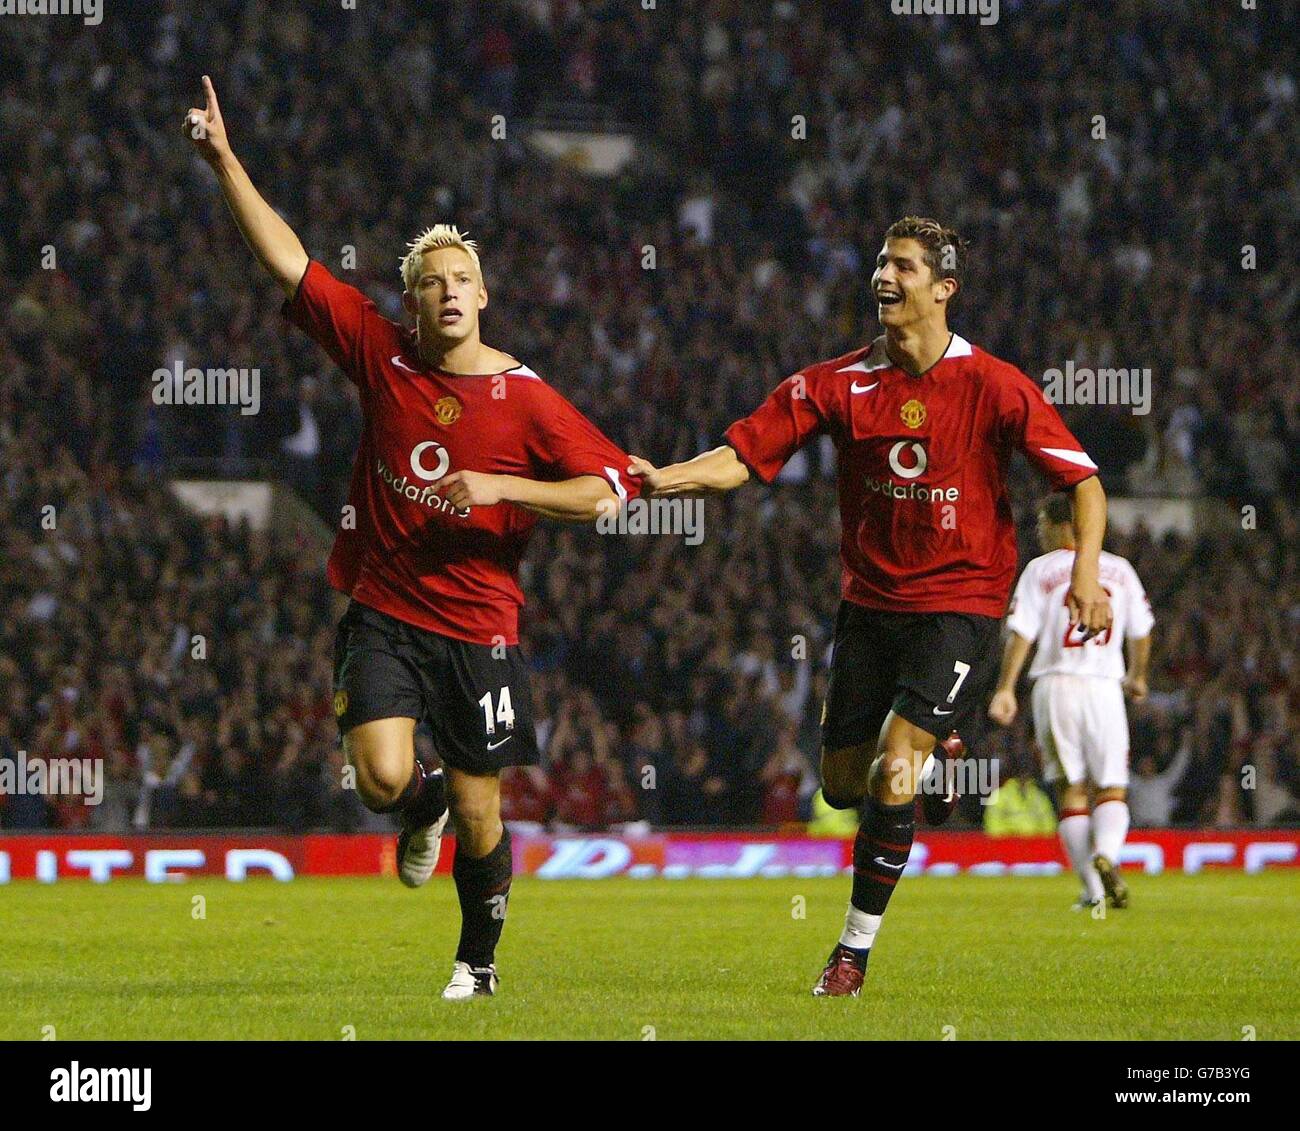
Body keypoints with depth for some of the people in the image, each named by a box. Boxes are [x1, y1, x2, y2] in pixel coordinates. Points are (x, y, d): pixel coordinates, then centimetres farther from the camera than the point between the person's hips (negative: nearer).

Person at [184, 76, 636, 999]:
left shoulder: (523, 397, -6)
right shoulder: (381, 355, 0)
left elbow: (611, 490, -7)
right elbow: (288, 261, 1)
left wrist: (499, 487, -17)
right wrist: (224, 159, -3)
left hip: (479, 626, -1)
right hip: (384, 617, 1)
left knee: (477, 818, 3)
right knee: (383, 777, -18)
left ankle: (478, 960, 28)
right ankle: (421, 809, 21)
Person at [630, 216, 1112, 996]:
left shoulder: (994, 387, -9)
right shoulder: (839, 384, -1)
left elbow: (1081, 478, -3)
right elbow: (744, 456, -6)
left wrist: (1087, 569, -17)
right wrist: (665, 478, -23)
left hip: (959, 602, -4)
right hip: (870, 601, 4)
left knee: (894, 776, -17)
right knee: (843, 783, 7)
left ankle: (856, 949, -3)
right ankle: (930, 745, 42)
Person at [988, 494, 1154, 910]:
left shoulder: (1040, 570, 1)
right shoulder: (1120, 569, 8)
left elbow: (1022, 633, -5)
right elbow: (1140, 631, 14)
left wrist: (1005, 689, -3)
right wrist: (1137, 676, 31)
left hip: (1055, 685, -1)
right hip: (1104, 686, 1)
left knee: (1070, 791, 6)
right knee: (1112, 790, 6)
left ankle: (1092, 888, -1)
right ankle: (1106, 854, -25)